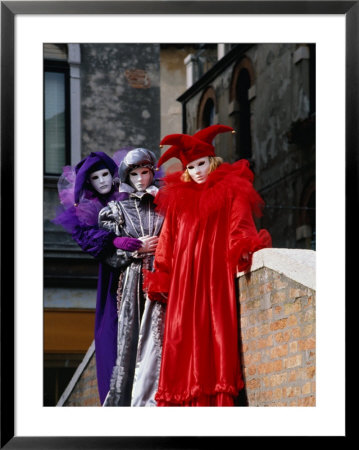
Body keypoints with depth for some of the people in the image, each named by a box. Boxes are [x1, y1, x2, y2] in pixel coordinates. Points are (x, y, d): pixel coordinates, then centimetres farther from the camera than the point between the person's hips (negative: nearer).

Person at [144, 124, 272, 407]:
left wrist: (245, 249, -23)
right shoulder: (178, 198, 20)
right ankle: (186, 403, -9)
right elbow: (168, 240, 16)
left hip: (218, 275, -3)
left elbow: (241, 225, -3)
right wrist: (161, 276, 8)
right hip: (185, 276, 3)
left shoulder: (231, 191, 11)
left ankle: (218, 401, -15)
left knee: (218, 329, -12)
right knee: (185, 336, -6)